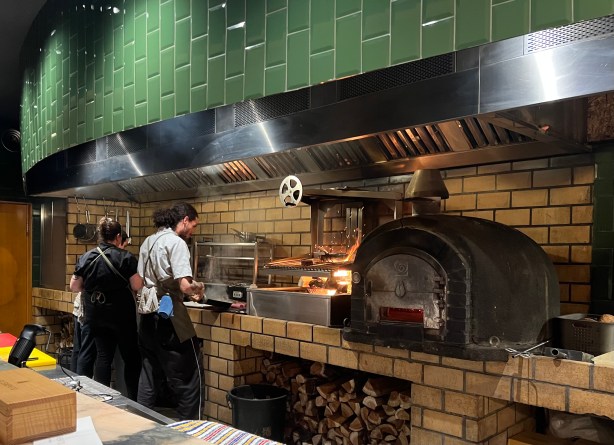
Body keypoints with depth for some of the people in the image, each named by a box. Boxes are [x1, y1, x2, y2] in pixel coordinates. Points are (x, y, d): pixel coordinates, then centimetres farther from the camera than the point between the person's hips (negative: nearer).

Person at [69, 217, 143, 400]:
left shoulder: (86, 257, 0)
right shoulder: (125, 257, -12)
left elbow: (74, 287, 5)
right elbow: (137, 286, -11)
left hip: (96, 314, 4)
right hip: (121, 314, -4)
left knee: (103, 354, 11)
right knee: (130, 356, 8)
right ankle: (133, 398, 14)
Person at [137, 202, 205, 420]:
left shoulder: (148, 242, 12)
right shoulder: (176, 242, -13)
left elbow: (141, 282, 16)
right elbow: (185, 285, -24)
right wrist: (198, 287, 0)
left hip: (148, 317, 9)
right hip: (170, 318, -8)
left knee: (149, 377, 17)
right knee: (188, 380, 3)